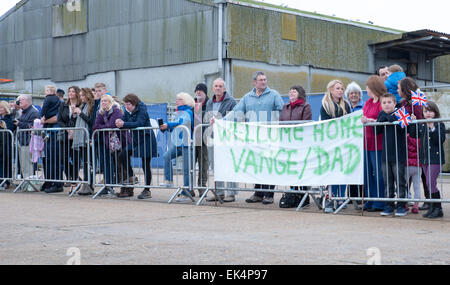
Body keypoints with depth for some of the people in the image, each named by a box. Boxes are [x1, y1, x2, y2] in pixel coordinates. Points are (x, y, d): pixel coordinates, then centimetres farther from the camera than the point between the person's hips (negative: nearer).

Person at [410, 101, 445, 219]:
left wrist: (432, 128, -27)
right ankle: (432, 208, 19)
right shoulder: (421, 125, 10)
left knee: (431, 183, -11)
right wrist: (413, 122, -1)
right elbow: (413, 135, 8)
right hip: (424, 159, 7)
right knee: (430, 184, 12)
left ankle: (438, 209, -3)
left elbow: (441, 140, -18)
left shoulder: (439, 124, -8)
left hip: (435, 158, -7)